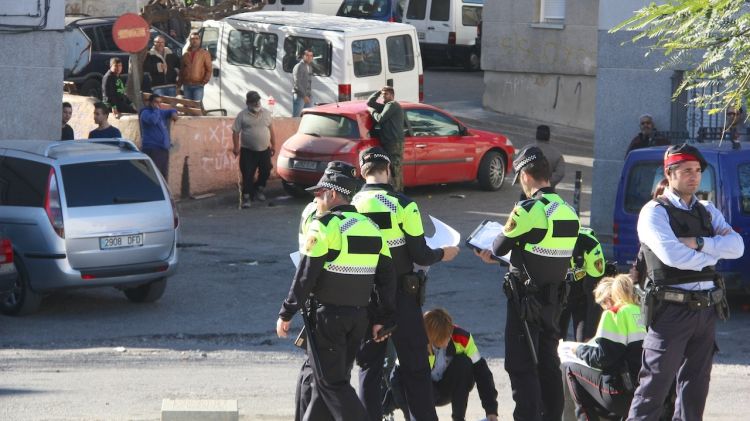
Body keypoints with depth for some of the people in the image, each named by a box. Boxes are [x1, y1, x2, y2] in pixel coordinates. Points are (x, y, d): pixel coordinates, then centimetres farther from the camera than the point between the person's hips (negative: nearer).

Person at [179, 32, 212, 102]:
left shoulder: (204, 53, 2)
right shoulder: (186, 54, 13)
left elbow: (209, 69, 0)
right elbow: (181, 70, 17)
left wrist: (204, 81, -12)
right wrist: (179, 84, 10)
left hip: (198, 86, -4)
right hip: (186, 85, 4)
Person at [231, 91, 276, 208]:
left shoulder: (266, 113, 6)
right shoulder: (242, 115, -5)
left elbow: (271, 129, 13)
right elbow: (236, 132, -6)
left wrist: (273, 145, 12)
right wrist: (236, 147, -14)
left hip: (264, 150, 4)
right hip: (248, 151, -4)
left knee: (265, 172, 10)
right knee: (247, 175, -7)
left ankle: (259, 190, 33)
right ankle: (246, 197, -2)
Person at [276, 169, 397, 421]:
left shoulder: (324, 226, -12)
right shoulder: (371, 228, 10)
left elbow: (305, 274, -15)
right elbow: (387, 276, 10)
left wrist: (286, 314, -8)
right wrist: (382, 319, 15)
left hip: (327, 315, -7)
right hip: (359, 315, 7)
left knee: (332, 383, -1)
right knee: (336, 378, 16)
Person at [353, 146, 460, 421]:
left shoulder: (351, 206, -6)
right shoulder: (403, 205, -14)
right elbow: (420, 256, -11)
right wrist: (442, 254, 9)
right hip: (401, 295, -2)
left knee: (369, 367, 11)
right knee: (415, 368, 6)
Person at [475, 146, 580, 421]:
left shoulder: (529, 210, -19)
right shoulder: (569, 211, 4)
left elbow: (501, 246, -10)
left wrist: (491, 253, 16)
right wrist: (496, 259, 19)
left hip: (526, 300, -7)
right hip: (554, 298, 7)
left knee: (521, 366, -1)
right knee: (549, 363, 16)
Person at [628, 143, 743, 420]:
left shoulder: (707, 211, 15)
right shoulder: (654, 212, -5)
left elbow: (736, 247, 0)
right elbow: (672, 255, -20)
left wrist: (697, 243, -14)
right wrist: (713, 252, -6)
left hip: (707, 309, 7)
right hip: (672, 310, -7)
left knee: (696, 384, 11)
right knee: (655, 385, -6)